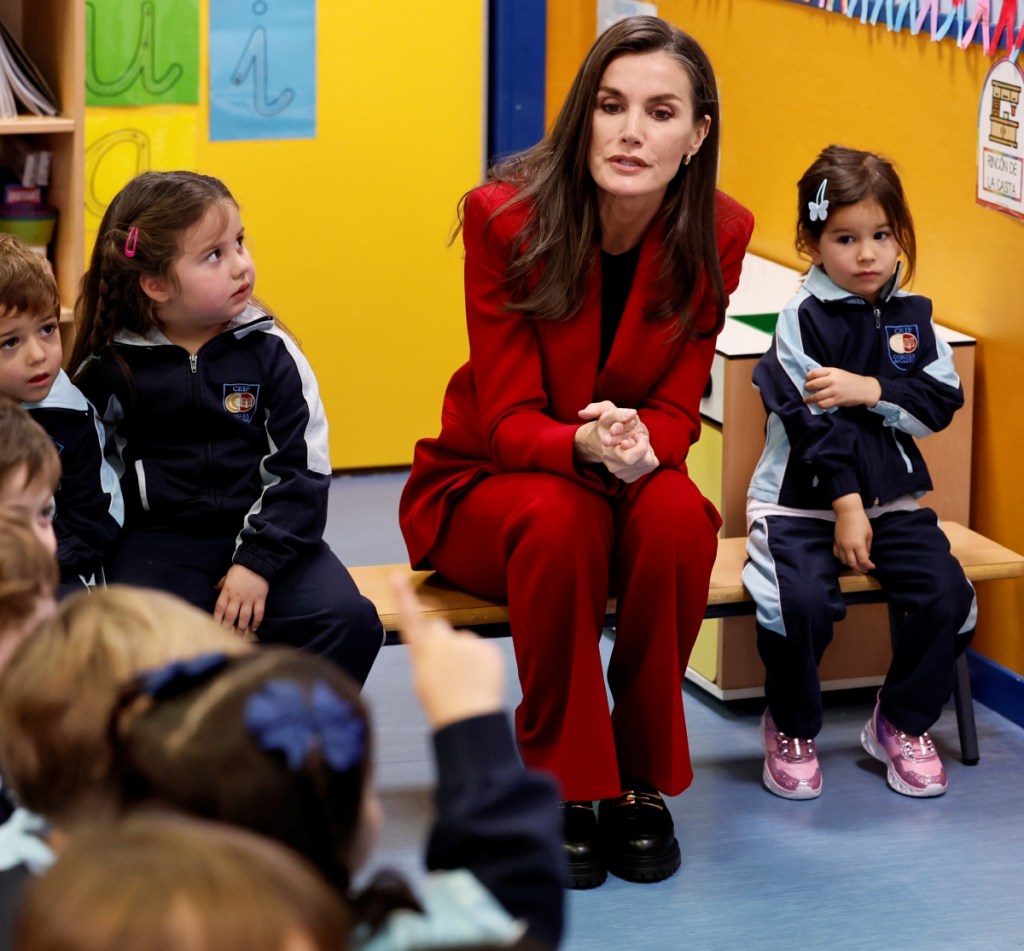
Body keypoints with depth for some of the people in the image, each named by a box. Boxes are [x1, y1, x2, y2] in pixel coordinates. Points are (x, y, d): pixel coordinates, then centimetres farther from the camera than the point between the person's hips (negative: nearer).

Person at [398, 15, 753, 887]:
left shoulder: (718, 235, -11)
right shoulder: (506, 215, -19)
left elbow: (676, 410, -9)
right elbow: (509, 417, -19)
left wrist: (640, 449, -35)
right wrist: (585, 444, -43)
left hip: (627, 481, 2)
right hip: (484, 483, -2)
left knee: (678, 513, -33)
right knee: (561, 517, -36)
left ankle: (643, 782, -15)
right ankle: (562, 786, -20)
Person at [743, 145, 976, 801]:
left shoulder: (912, 317, 6)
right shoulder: (804, 318, -8)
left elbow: (942, 402, -2)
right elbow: (813, 422, -13)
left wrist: (869, 390, -16)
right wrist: (845, 506, -18)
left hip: (893, 496, 5)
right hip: (801, 500, -4)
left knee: (945, 594, -17)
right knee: (802, 601, -29)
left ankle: (903, 725, 7)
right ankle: (791, 730, -2)